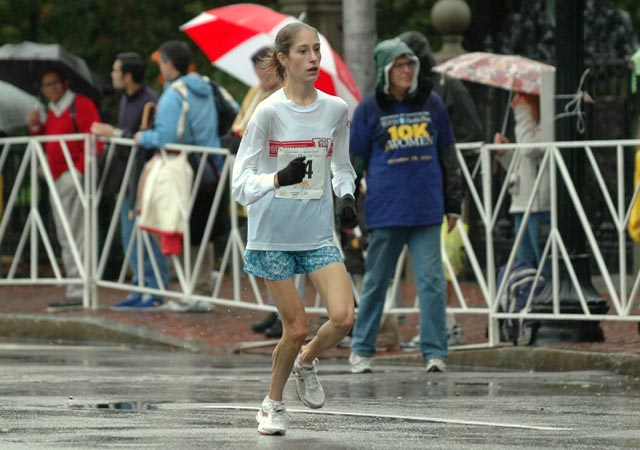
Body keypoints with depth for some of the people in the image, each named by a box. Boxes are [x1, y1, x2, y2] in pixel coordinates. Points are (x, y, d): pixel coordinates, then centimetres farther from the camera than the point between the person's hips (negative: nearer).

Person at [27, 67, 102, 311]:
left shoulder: (80, 104, -5)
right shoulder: (51, 111, 21)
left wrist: (79, 170, -19)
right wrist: (36, 128, 10)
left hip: (74, 178, -9)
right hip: (57, 180, 9)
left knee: (75, 235, -12)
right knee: (65, 238, 8)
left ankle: (78, 291, -14)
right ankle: (75, 290, 11)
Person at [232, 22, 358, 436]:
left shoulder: (336, 109, 1)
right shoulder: (268, 112, -12)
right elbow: (241, 185, -15)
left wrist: (347, 196, -3)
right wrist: (280, 178, -33)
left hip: (318, 234, 3)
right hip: (274, 234, -3)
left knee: (344, 318, -13)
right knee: (297, 329, -1)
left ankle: (307, 362, 20)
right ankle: (273, 404, 24)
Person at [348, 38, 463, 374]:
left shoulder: (431, 103, 8)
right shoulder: (369, 109, 2)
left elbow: (448, 155, 15)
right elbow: (354, 160, 4)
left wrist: (453, 204, 14)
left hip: (426, 211, 2)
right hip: (385, 211, -2)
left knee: (432, 282, -4)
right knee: (375, 282, 7)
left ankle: (434, 352, -2)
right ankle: (361, 350, 18)